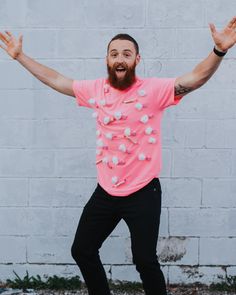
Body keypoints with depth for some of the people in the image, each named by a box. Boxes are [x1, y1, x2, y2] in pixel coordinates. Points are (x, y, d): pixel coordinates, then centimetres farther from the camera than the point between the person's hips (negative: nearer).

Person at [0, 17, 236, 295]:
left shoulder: (153, 89, -11)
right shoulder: (96, 89, 3)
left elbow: (194, 78, -23)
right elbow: (56, 80, 15)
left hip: (143, 193, -5)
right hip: (105, 192, 6)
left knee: (144, 260, -3)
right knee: (82, 251, 14)